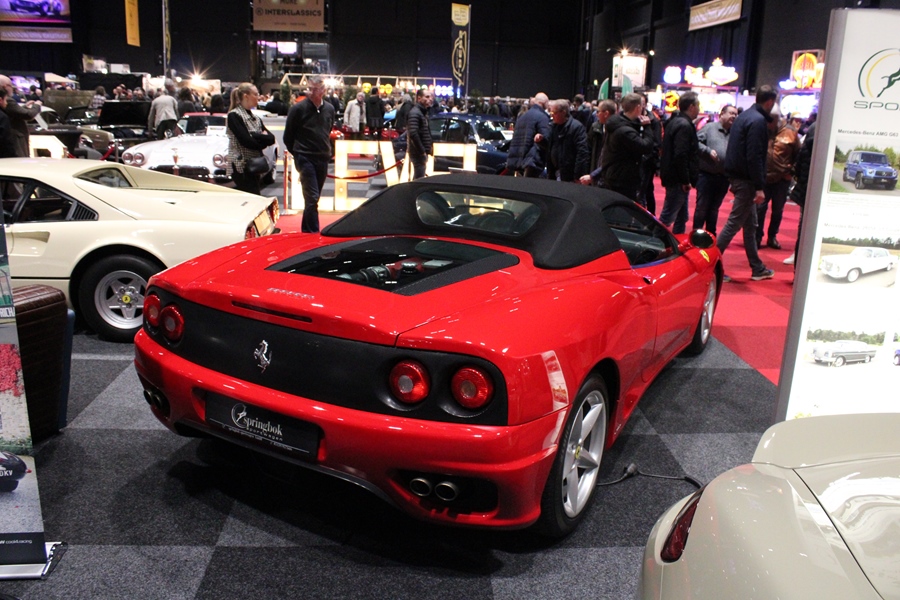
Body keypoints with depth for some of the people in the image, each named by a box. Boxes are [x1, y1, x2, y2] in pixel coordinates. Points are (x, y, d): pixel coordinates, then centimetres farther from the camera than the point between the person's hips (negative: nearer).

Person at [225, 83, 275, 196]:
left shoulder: (256, 118, 16)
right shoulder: (234, 115, -7)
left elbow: (271, 138, 5)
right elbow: (246, 141, -18)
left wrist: (255, 135, -11)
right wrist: (263, 139, -2)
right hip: (241, 166, -8)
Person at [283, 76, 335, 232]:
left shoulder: (329, 109, 6)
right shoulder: (298, 109, -7)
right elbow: (288, 137, 1)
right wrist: (297, 153, 6)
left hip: (323, 159, 5)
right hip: (305, 159, -5)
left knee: (313, 198, 12)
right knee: (312, 198, -12)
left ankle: (306, 231, 25)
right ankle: (313, 234, -9)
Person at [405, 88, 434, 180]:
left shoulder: (424, 112, 16)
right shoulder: (414, 113, -15)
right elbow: (413, 134, -25)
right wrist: (422, 152, -22)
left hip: (422, 152, 10)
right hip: (418, 153, -10)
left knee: (418, 178, 18)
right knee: (419, 179, -9)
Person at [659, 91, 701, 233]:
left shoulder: (674, 122, 15)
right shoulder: (684, 125, -17)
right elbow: (680, 155, -24)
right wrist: (685, 180, -20)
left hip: (672, 176, 11)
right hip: (678, 179, -11)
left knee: (681, 217, 18)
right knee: (667, 217, -6)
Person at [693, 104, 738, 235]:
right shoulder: (709, 127, -1)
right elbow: (696, 142, -7)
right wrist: (708, 151, -18)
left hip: (724, 177, 4)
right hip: (706, 174, -4)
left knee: (714, 207, 13)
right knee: (702, 206, 1)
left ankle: (711, 235, 22)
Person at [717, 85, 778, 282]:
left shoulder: (744, 116, 14)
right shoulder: (759, 121, -15)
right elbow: (754, 157, -21)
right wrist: (759, 187, -20)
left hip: (737, 176, 10)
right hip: (746, 180, -10)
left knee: (750, 224, 15)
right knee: (734, 224, -6)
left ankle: (758, 268, 25)